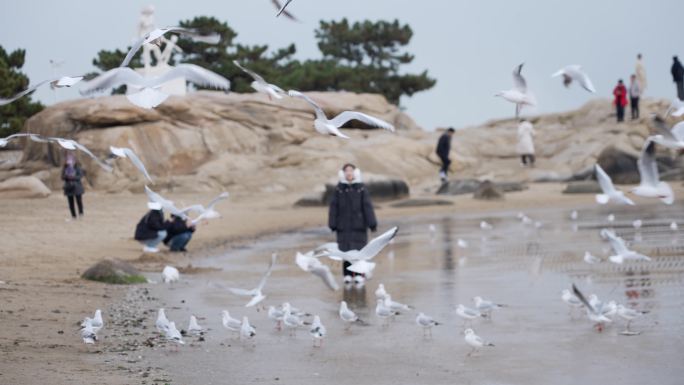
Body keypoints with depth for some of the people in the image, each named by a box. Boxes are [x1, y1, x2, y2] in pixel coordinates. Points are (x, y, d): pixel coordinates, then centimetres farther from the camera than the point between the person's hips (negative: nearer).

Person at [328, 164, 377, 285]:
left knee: (359, 250, -1)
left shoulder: (361, 189, 0)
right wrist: (333, 224, -1)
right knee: (346, 250, 3)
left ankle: (359, 274, 5)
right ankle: (347, 274, 9)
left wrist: (372, 224, -6)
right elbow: (334, 208, 2)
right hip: (344, 225, 1)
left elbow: (368, 207, -2)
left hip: (359, 225, -1)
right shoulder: (338, 190, 1)